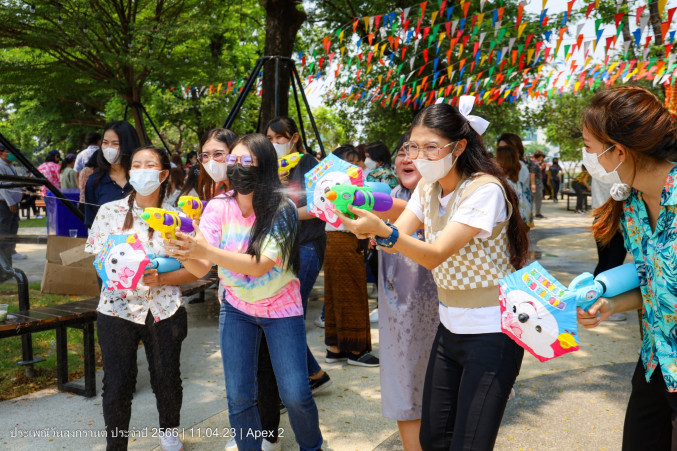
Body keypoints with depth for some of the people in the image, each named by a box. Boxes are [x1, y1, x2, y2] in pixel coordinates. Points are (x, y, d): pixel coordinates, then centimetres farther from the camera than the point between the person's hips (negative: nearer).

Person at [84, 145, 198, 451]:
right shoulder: (110, 212, 1)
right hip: (118, 309, 0)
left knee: (167, 381, 11)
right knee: (117, 386, 2)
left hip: (164, 312, 1)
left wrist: (160, 279, -18)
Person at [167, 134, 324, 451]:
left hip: (280, 308, -2)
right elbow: (202, 269, -16)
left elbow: (260, 265, -30)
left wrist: (206, 250, -41)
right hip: (236, 307, 3)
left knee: (295, 394, -4)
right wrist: (186, 255, -39)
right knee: (238, 397, 0)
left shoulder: (281, 210, -19)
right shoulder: (219, 207, -10)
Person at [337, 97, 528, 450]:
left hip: (491, 332, -7)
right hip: (450, 327, 7)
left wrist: (383, 230, -43)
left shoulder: (485, 190, -20)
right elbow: (396, 240, -4)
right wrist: (365, 225, -24)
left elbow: (435, 255, -28)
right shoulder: (428, 187, 5)